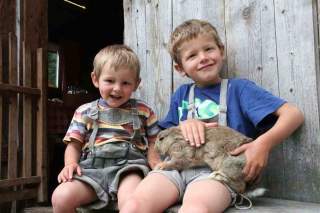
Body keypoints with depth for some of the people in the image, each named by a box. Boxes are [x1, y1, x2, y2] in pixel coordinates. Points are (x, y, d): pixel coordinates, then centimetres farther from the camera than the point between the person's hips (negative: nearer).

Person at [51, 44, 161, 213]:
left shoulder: (142, 111, 13)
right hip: (92, 169, 3)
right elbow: (74, 145, 13)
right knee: (61, 197, -23)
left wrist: (154, 161, -7)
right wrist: (70, 163, -7)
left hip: (128, 167, -2)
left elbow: (153, 142, 14)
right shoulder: (85, 112, 14)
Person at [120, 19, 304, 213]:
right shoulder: (181, 94, 21)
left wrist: (264, 143, -18)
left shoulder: (238, 88, 9)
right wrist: (184, 125, 1)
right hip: (177, 165, 4)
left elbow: (294, 114, 0)